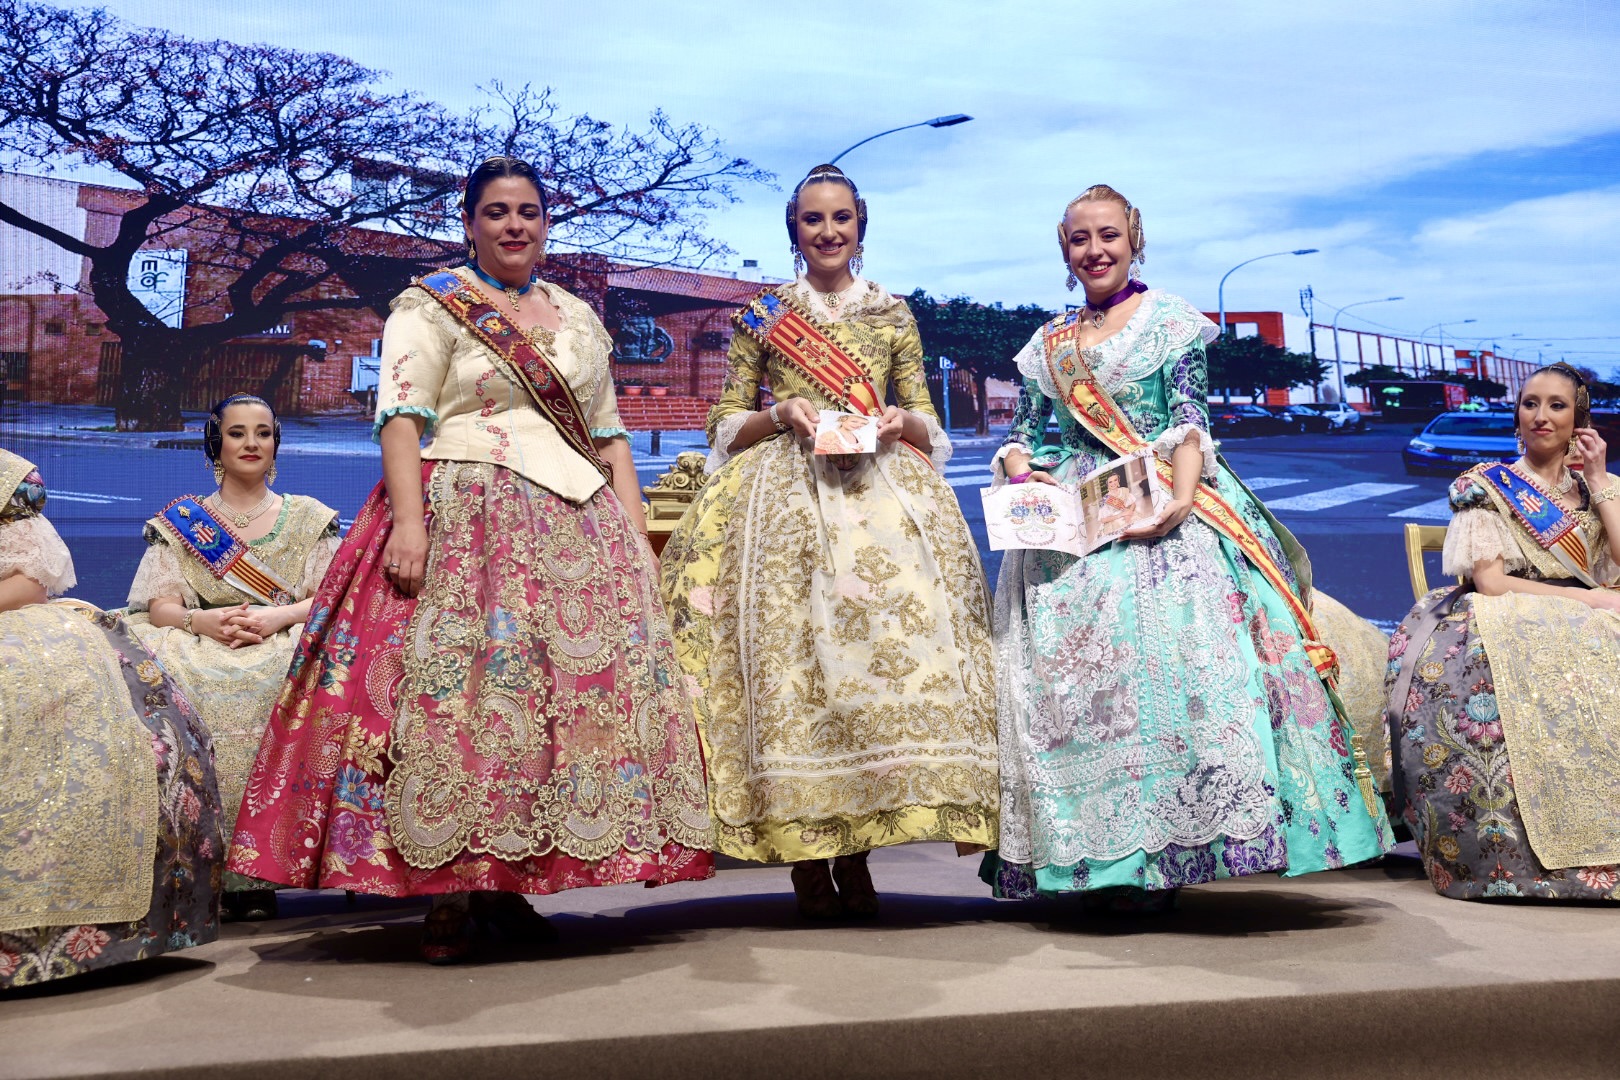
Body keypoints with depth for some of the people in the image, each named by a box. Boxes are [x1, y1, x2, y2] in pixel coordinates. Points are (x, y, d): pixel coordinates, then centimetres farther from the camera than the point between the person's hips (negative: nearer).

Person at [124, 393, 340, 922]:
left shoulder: (310, 517, 17)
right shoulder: (179, 520, 19)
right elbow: (158, 606, 7)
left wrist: (275, 618, -15)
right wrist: (203, 620, -16)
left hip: (287, 646, -1)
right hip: (200, 646, 1)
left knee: (286, 688, -37)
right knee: (179, 690, -35)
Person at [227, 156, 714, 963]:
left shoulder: (579, 319, 21)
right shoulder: (430, 305, 7)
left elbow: (611, 437, 19)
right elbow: (400, 416, -5)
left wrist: (636, 531, 8)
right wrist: (408, 521, -19)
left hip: (578, 528, 5)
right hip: (463, 520, -5)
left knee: (579, 686, -3)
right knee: (453, 686, -13)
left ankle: (506, 886, 5)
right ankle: (447, 891, -5)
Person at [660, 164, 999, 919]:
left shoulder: (893, 315, 16)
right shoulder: (762, 315, 12)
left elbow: (928, 424, 15)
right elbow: (725, 424, 10)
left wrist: (902, 422, -6)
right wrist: (780, 415, -9)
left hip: (881, 489, 2)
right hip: (785, 491, -1)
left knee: (895, 623, -13)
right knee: (789, 637, -14)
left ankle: (853, 849, -4)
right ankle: (804, 851, -7)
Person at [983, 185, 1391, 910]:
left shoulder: (1169, 320, 7)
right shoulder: (1048, 344, 18)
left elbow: (1190, 419, -1)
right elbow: (1025, 435, 17)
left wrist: (1181, 496, -18)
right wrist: (1021, 475, -6)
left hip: (1161, 506, -3)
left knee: (1166, 656, -18)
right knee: (1064, 661, -7)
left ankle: (1158, 854, -14)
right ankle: (1092, 854, -2)